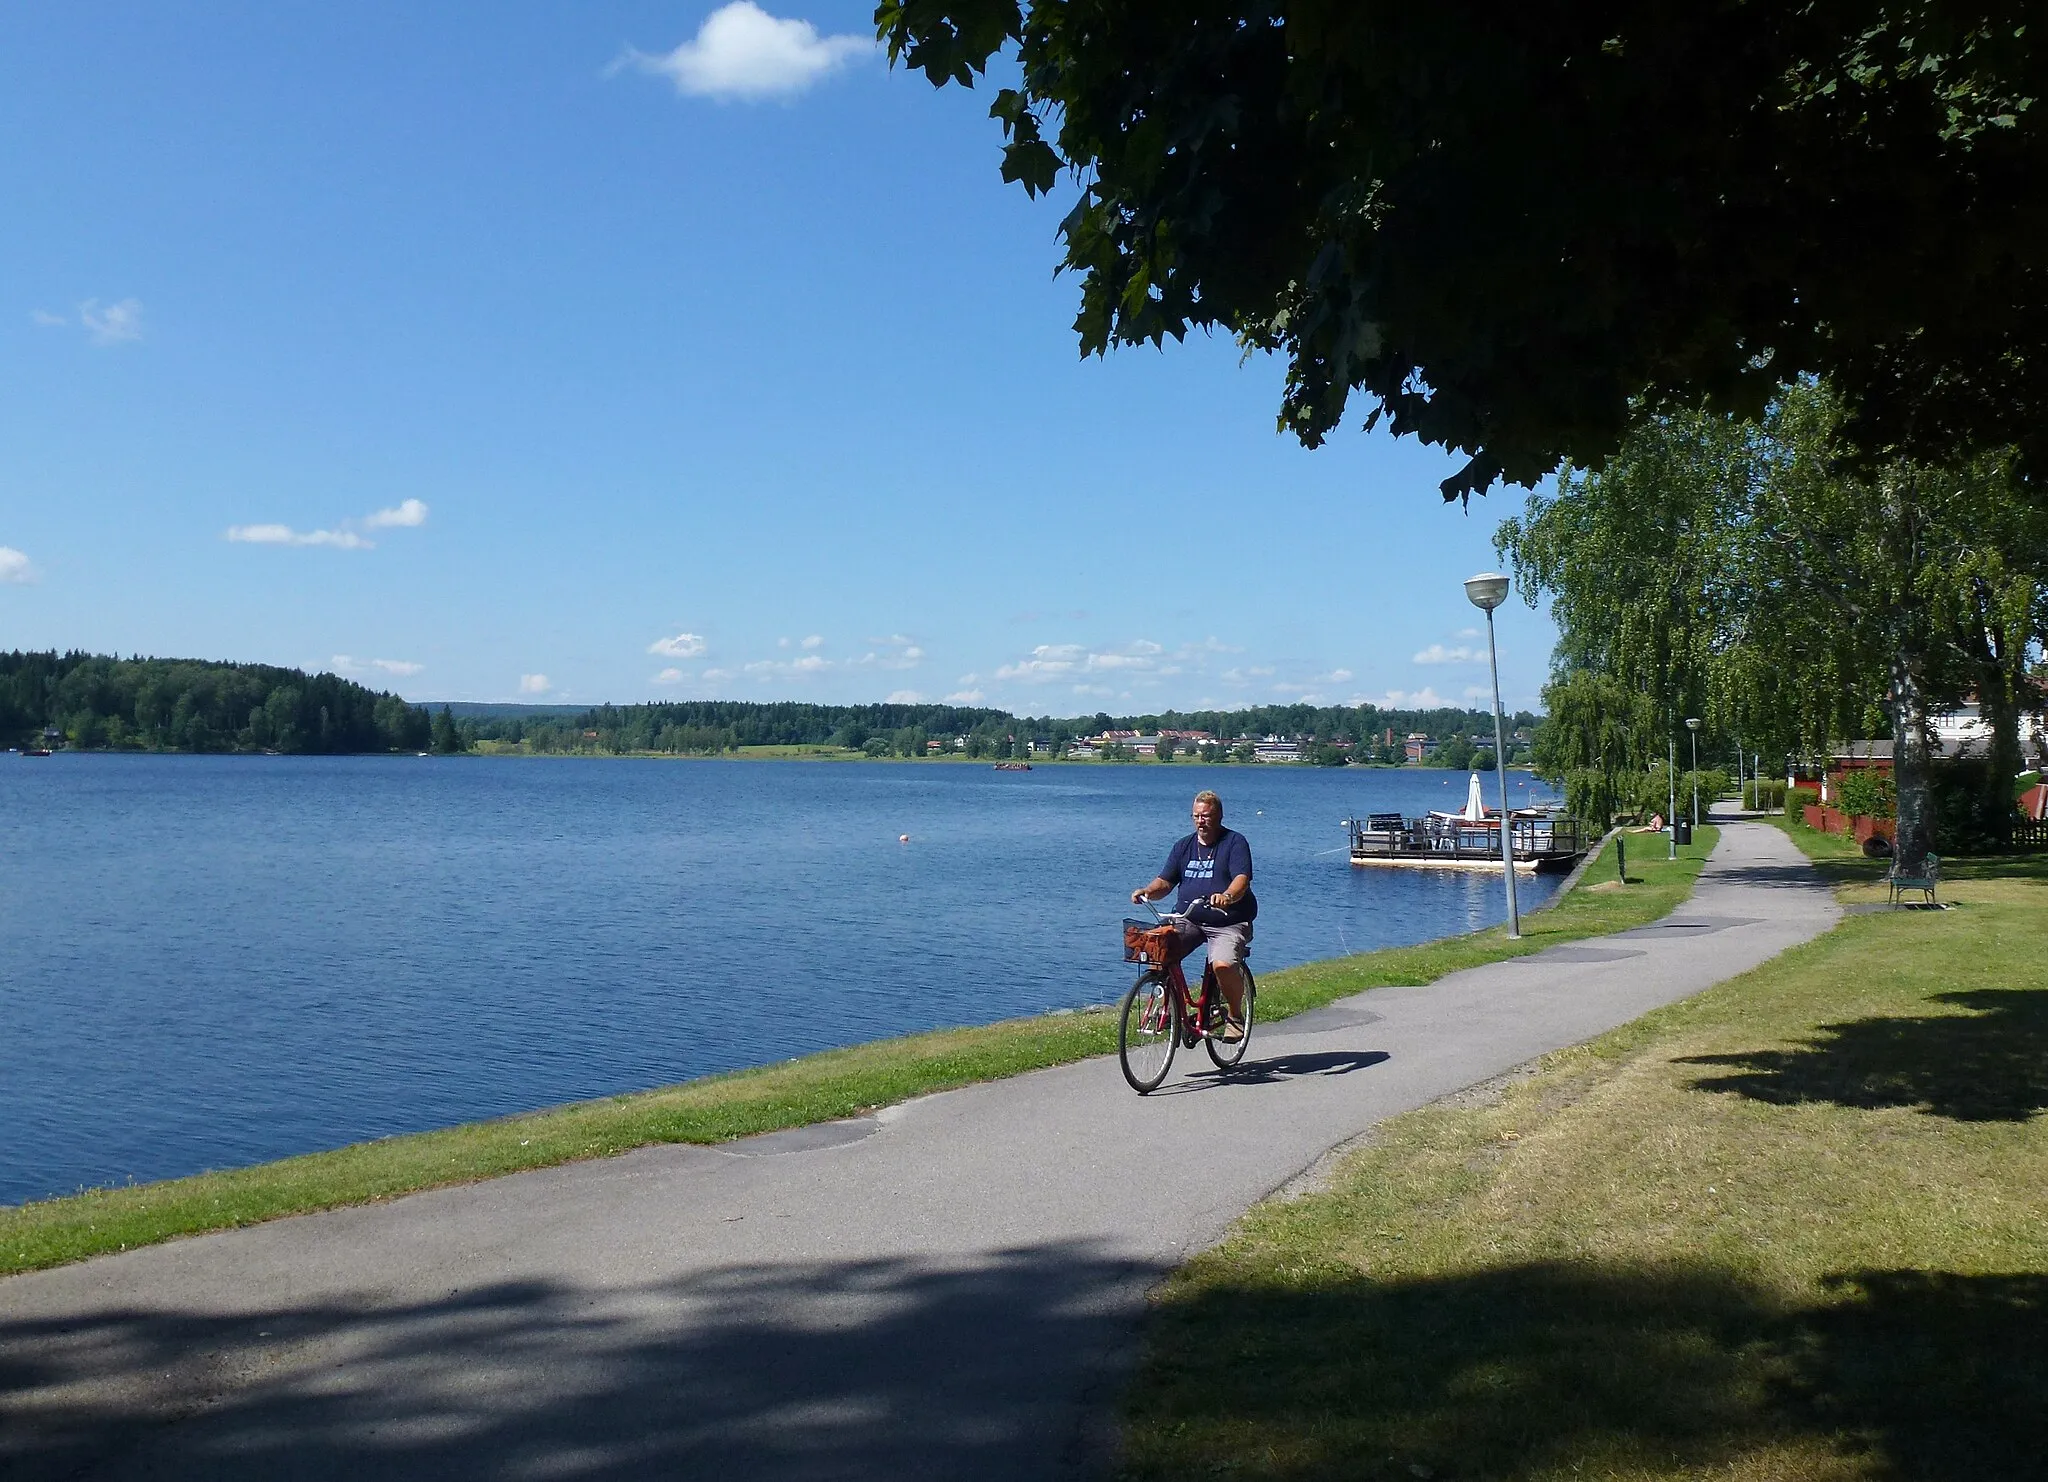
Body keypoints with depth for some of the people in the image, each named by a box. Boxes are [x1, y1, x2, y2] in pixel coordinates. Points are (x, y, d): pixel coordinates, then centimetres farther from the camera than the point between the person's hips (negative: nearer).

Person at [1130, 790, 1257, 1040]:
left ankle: (1236, 1015, -3)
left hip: (1228, 924, -5)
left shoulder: (1235, 842, -3)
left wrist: (1227, 896, -40)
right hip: (1188, 920, 5)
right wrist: (1149, 891, -14)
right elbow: (1165, 881, 10)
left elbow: (1242, 879, -18)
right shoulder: (1184, 846, 14)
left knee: (1223, 965, -31)